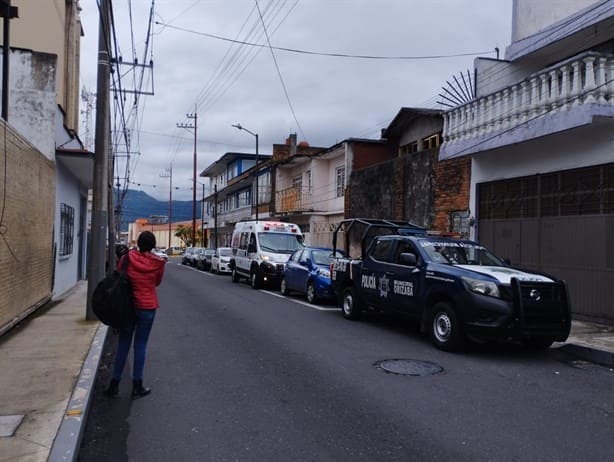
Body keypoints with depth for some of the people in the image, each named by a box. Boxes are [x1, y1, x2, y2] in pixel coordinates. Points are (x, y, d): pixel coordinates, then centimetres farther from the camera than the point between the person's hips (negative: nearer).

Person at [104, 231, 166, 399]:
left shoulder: (126, 258, -7)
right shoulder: (158, 263, -9)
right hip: (147, 307, -1)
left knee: (123, 345, 12)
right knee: (140, 346, 6)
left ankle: (114, 384, 17)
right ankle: (137, 386, 11)